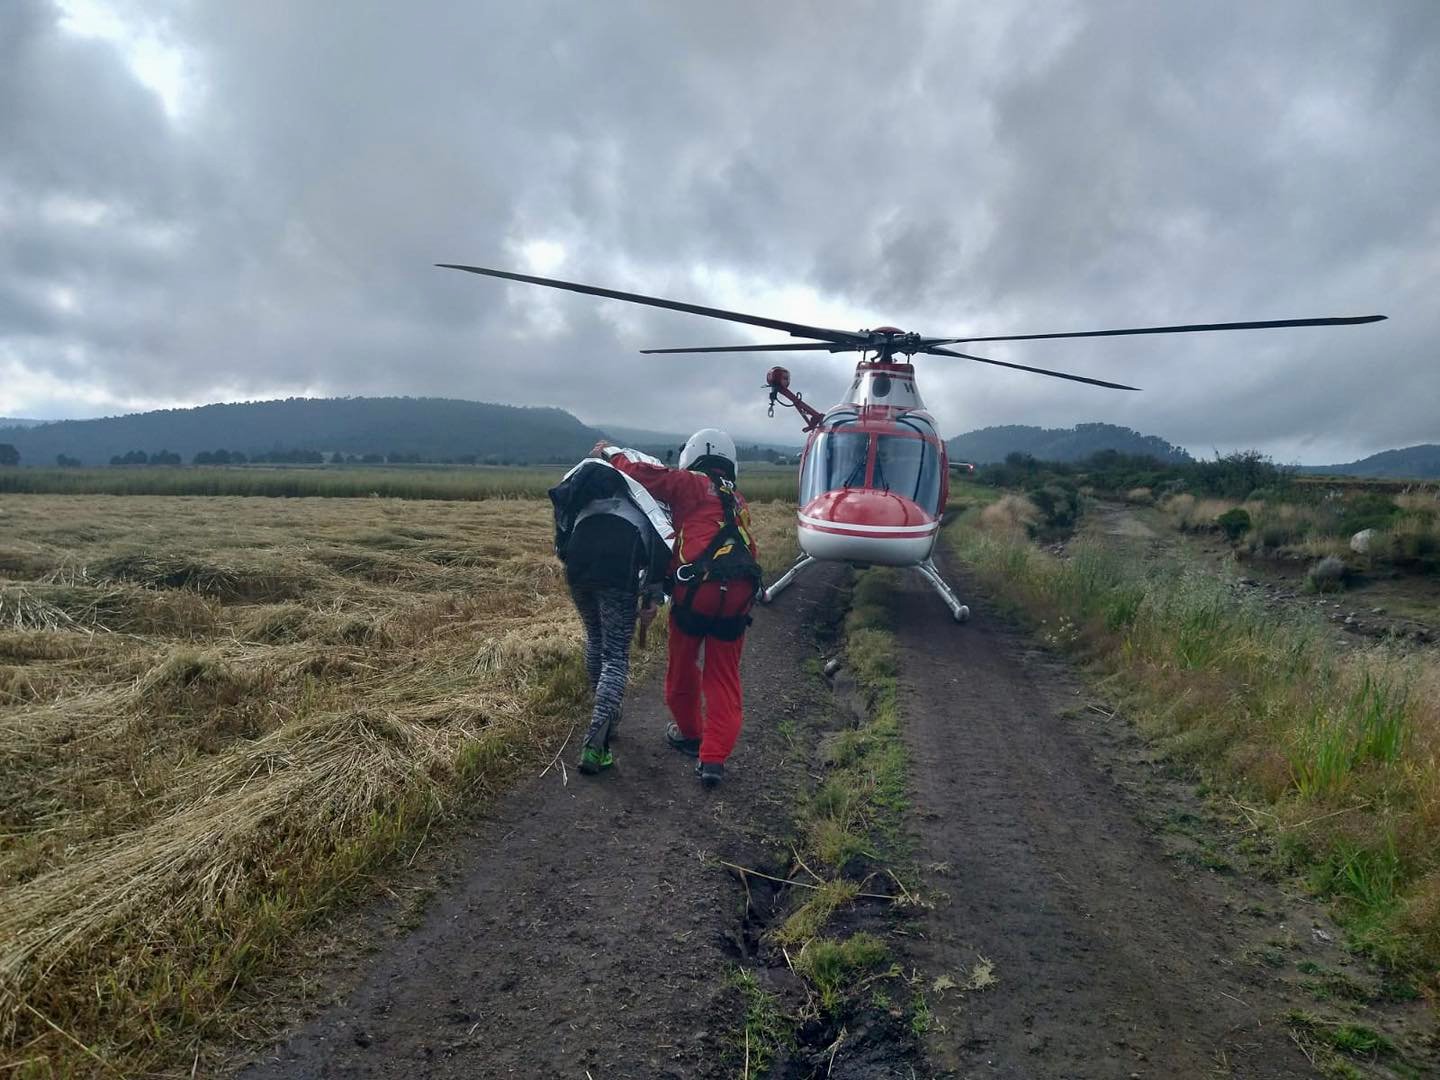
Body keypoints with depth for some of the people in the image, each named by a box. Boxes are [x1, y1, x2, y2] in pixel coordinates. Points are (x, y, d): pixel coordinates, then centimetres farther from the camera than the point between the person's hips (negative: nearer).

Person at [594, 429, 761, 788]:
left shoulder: (691, 484, 7)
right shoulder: (737, 501, 26)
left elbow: (642, 473, 0)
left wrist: (611, 453, 19)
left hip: (696, 589, -4)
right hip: (737, 595, 5)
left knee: (683, 668, 18)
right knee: (723, 678, 9)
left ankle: (690, 734, 36)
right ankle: (713, 758, 2)